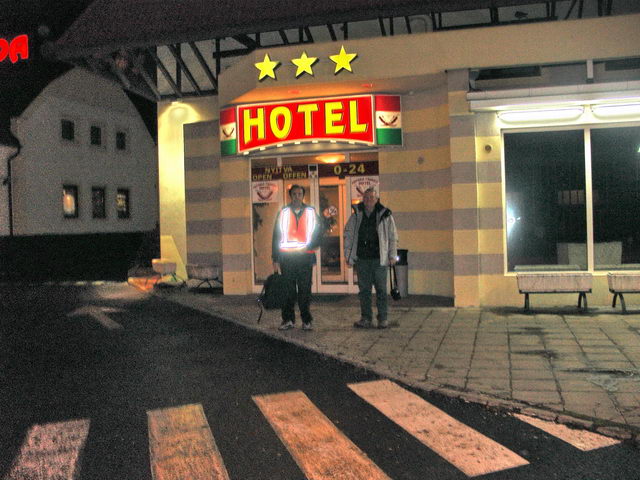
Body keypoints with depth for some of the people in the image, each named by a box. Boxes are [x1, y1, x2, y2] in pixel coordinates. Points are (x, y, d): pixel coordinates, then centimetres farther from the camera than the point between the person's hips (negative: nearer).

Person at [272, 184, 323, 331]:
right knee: (288, 290, 1)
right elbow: (276, 236, 8)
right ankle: (288, 319, 10)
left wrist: (309, 247, -6)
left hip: (305, 257, 0)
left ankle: (307, 320, 6)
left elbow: (319, 232, 10)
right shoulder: (283, 212, 9)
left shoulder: (310, 212, 9)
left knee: (305, 290, 0)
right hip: (286, 257, 0)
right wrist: (276, 259, 2)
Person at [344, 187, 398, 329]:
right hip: (361, 258, 2)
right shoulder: (356, 216, 7)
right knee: (364, 289, 6)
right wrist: (348, 255, 7)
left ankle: (383, 319, 10)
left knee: (381, 289, 2)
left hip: (379, 258, -2)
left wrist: (392, 255, 2)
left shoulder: (385, 215, 2)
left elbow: (393, 236, 5)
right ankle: (366, 318, 14)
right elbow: (348, 235, 12)